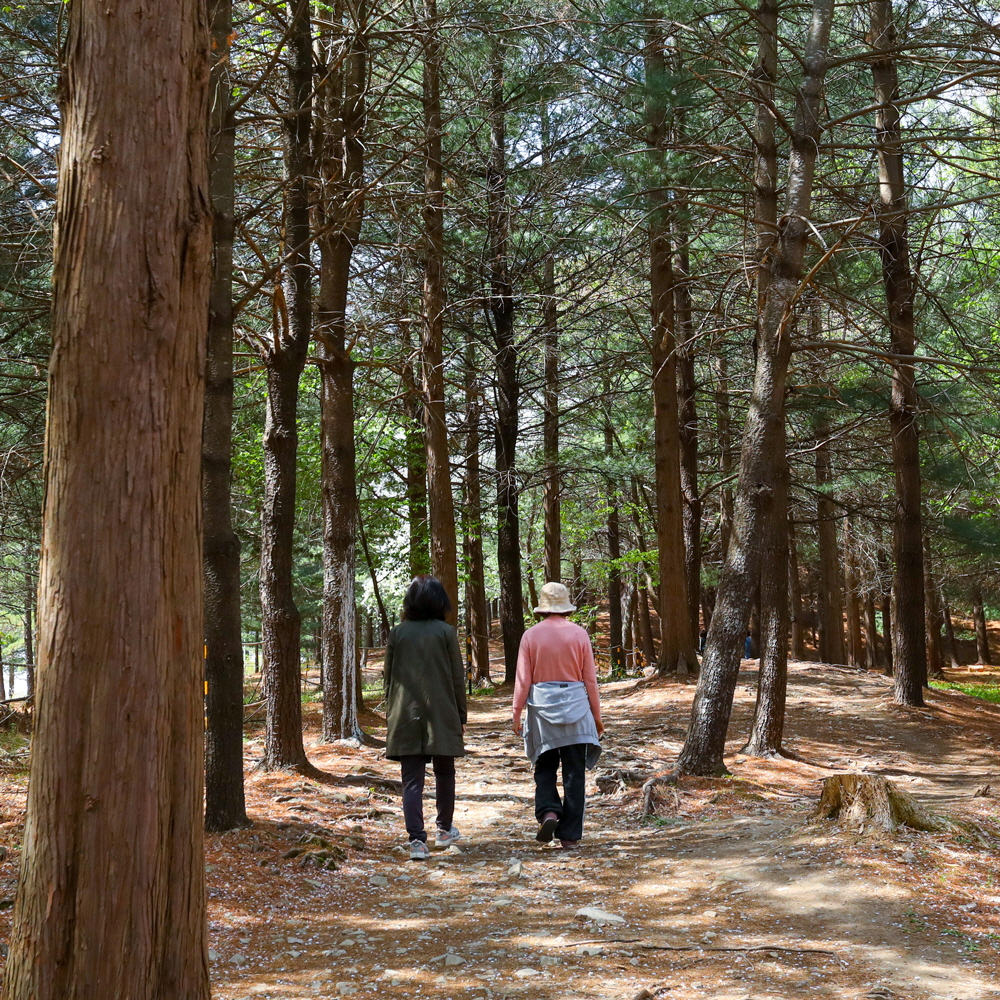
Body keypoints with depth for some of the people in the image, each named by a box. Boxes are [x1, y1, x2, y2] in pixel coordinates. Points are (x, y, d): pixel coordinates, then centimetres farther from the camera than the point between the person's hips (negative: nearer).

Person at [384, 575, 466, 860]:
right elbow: (457, 678, -2)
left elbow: (389, 677, 7)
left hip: (405, 717, 1)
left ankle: (416, 839, -10)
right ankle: (445, 830, 31)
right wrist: (461, 715, 7)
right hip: (441, 716, -1)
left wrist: (390, 714, 15)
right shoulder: (446, 632, -4)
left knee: (411, 780, 0)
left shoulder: (398, 633, 3)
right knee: (444, 773, 18)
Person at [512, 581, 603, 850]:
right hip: (575, 706, 0)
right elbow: (590, 678, 2)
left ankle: (548, 812, -8)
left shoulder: (531, 635, -2)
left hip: (542, 706, 0)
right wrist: (596, 714, 11)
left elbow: (523, 679, -2)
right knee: (574, 772, 5)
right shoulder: (579, 634, -1)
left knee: (545, 767, 15)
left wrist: (517, 713, 6)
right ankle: (570, 835, 5)